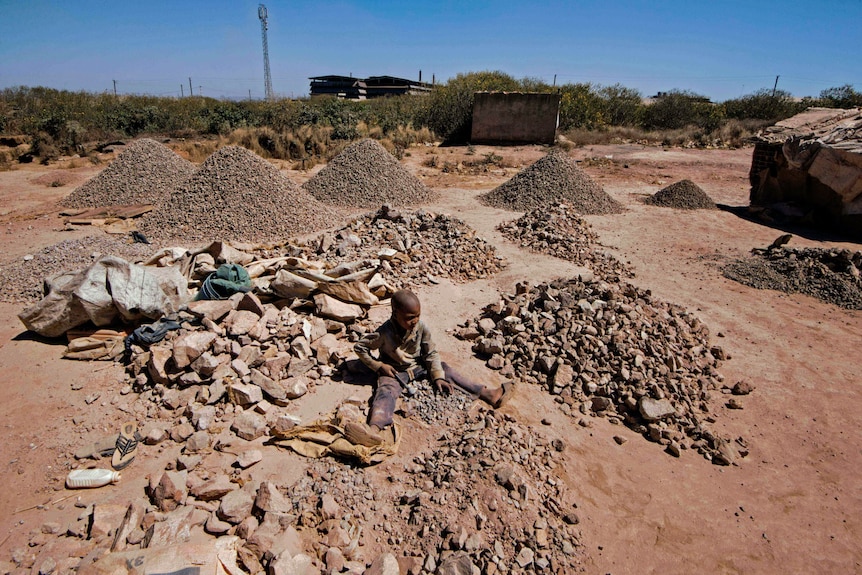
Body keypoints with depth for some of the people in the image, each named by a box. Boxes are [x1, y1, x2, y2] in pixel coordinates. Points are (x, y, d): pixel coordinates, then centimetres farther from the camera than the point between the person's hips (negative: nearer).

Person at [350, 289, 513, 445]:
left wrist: (438, 377, -12)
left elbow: (431, 353, -3)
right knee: (385, 392, -32)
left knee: (444, 369, -10)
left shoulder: (421, 327, -13)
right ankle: (374, 430, -62)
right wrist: (379, 366, -17)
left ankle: (487, 394, -12)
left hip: (418, 366, 5)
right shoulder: (384, 333, -23)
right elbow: (359, 347, -11)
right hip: (394, 371, -4)